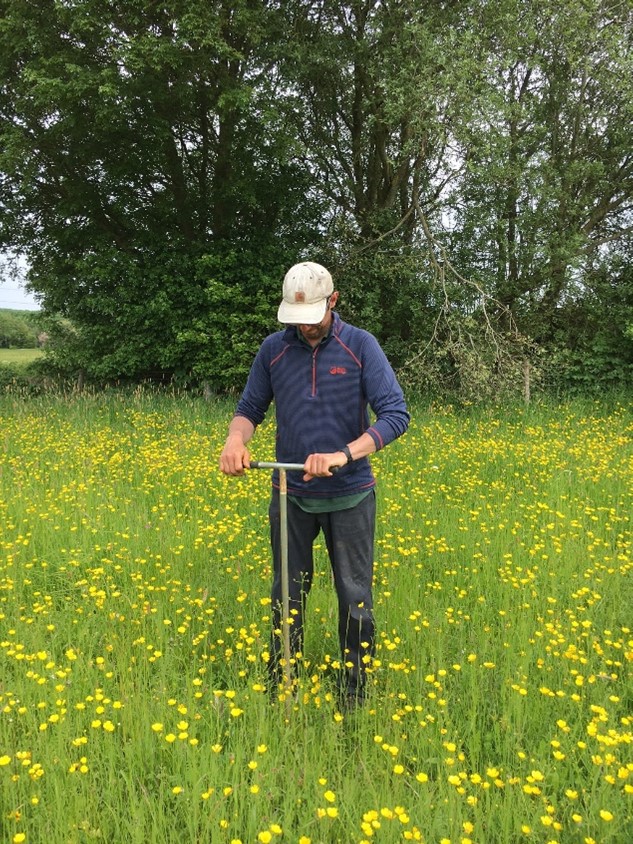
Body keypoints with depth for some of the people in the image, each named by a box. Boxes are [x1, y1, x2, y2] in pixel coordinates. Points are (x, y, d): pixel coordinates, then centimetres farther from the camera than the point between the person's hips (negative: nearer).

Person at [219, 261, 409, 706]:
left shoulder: (361, 345, -8)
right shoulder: (273, 348, 0)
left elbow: (396, 415, -15)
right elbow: (250, 408, 9)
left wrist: (345, 454, -28)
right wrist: (235, 440, -15)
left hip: (350, 495, -2)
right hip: (291, 495, 2)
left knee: (355, 598, 7)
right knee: (287, 598, 13)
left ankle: (356, 697, 23)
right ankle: (280, 692, 28)